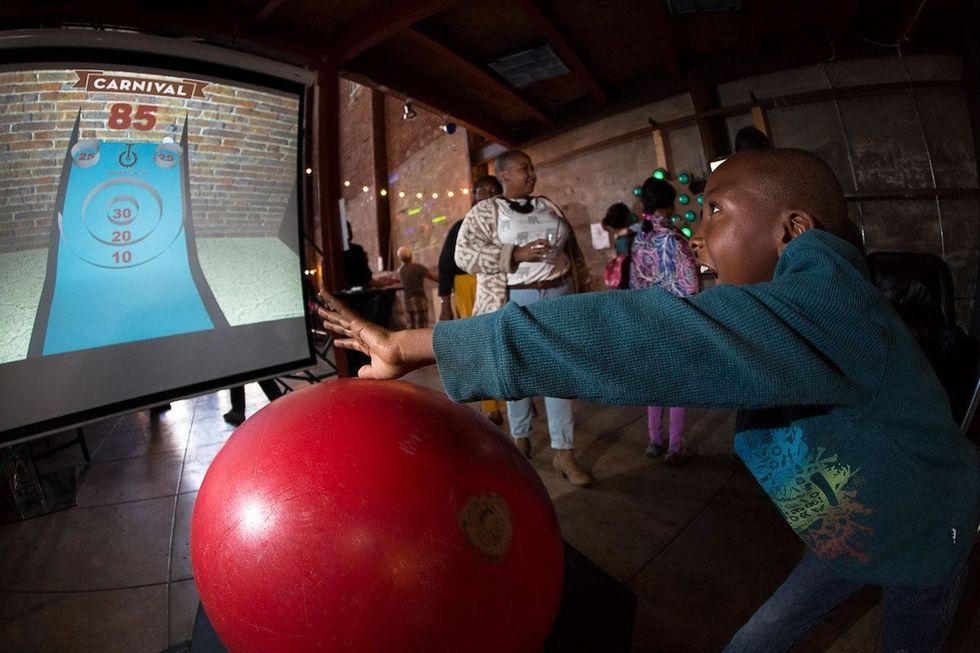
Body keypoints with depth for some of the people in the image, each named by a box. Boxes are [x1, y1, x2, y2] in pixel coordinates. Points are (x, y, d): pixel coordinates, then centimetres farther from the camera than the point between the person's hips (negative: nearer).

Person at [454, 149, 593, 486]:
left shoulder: (549, 206, 14)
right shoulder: (484, 211, -1)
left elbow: (573, 250, 19)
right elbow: (464, 254, -15)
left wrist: (582, 287, 14)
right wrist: (517, 254, -21)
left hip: (559, 296, 4)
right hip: (515, 301, -3)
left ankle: (563, 452, 10)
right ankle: (520, 438, 28)